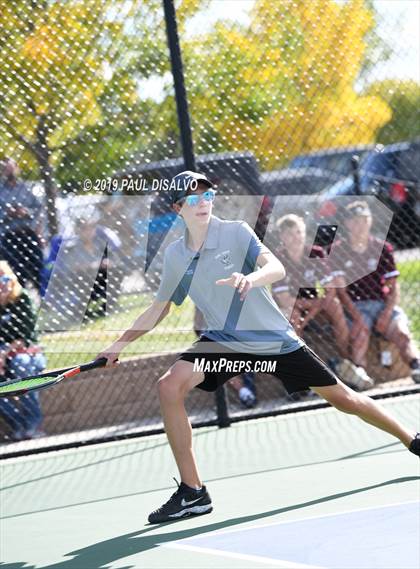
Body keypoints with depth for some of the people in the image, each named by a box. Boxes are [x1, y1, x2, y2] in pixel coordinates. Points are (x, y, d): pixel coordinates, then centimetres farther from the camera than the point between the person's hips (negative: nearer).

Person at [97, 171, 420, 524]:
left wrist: (251, 278, -48)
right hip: (222, 341, 3)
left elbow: (277, 268, -26)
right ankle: (192, 493, -16)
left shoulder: (236, 232, -12)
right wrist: (120, 344, 11)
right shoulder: (175, 255, 0)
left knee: (341, 397, 1)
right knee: (170, 386, -21)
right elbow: (159, 309, 14)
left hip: (274, 338, -3)